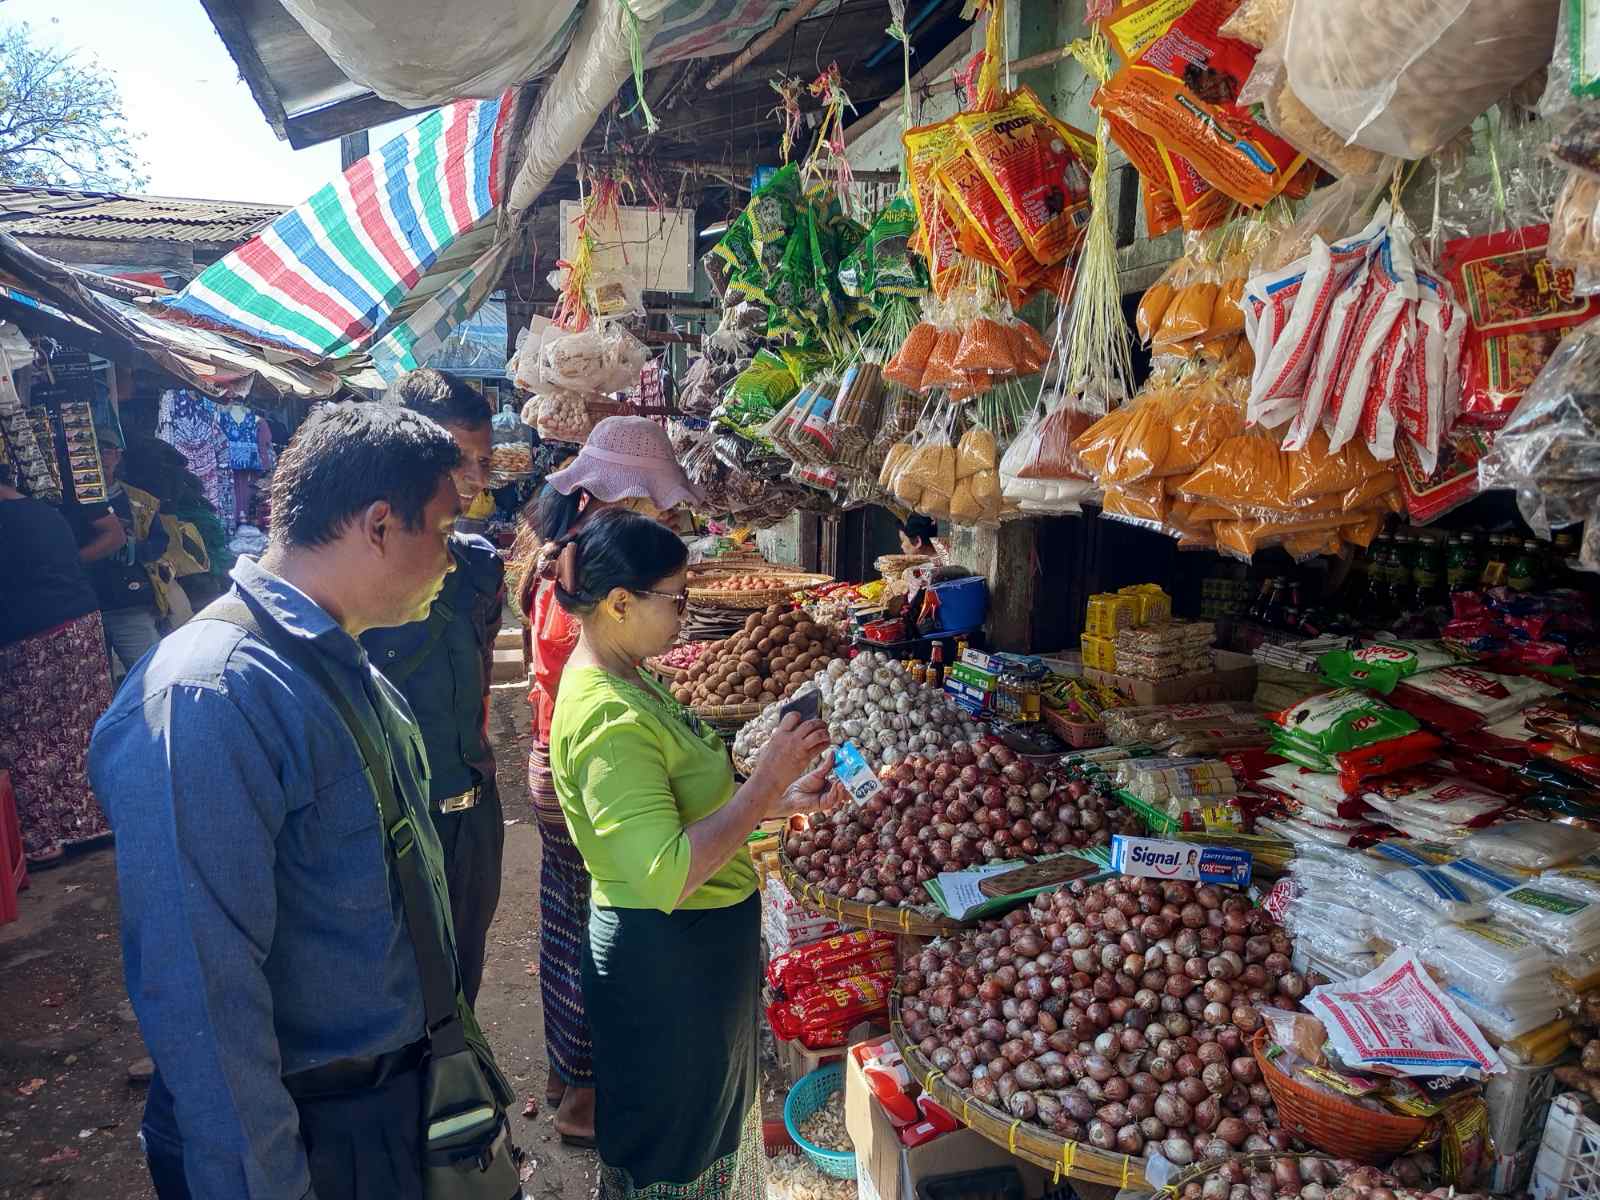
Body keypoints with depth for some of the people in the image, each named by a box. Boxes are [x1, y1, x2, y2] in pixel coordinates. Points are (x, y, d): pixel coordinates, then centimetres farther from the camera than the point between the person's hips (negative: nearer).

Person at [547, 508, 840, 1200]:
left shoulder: (629, 678, 3)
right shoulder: (610, 717, -29)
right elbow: (665, 876, -33)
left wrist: (783, 800, 2)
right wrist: (766, 783, -28)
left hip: (701, 945, 9)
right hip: (666, 960, -9)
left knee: (710, 1123, 29)